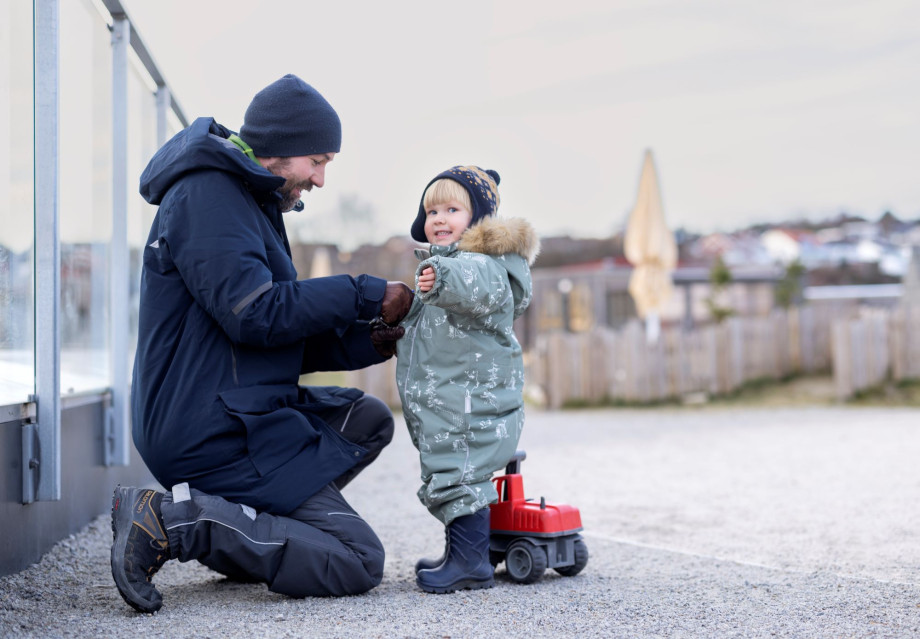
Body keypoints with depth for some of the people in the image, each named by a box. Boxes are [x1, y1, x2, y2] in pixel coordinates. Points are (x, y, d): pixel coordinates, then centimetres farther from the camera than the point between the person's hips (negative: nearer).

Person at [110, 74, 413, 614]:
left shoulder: (247, 202, 21)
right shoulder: (206, 194, -12)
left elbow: (284, 343, 19)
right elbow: (254, 314, -23)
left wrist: (364, 342, 4)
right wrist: (366, 296, -14)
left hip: (237, 416, 10)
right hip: (213, 432, -10)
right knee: (359, 563, -10)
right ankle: (173, 521, -14)